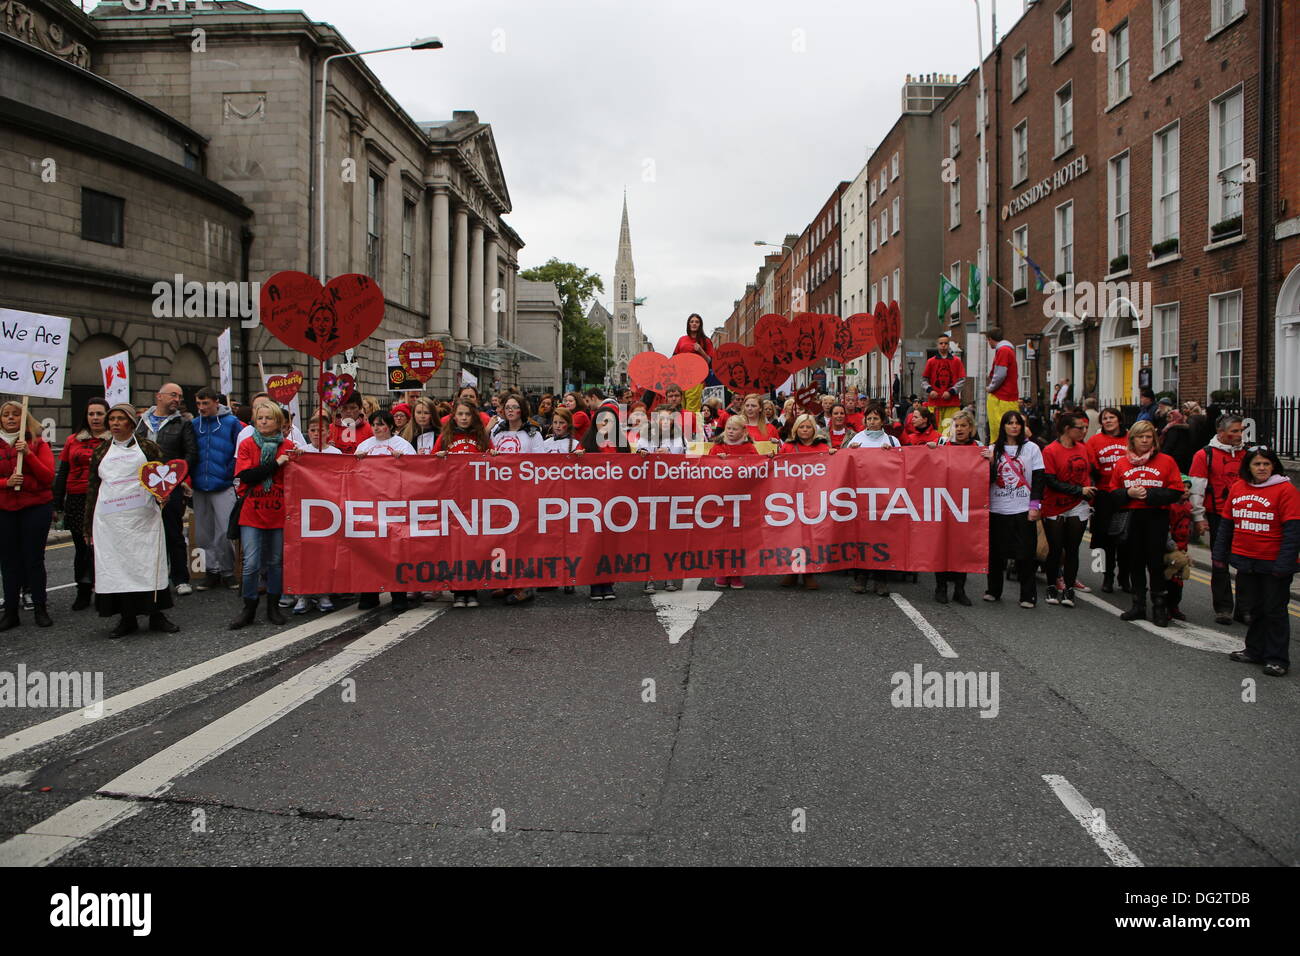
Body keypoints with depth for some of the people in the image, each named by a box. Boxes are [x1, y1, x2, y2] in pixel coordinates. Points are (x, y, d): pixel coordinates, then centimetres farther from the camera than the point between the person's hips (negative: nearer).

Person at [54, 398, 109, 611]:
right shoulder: (73, 441, 13)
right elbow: (62, 474, 15)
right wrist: (57, 503, 11)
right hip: (77, 501, 4)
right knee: (81, 547, 8)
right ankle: (83, 592, 17)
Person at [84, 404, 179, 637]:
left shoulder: (147, 447, 6)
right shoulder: (100, 453, 12)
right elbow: (93, 489, 15)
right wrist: (89, 526, 12)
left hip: (143, 516, -2)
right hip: (110, 519, 2)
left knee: (148, 563, -1)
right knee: (117, 565, 2)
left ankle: (156, 616, 9)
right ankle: (127, 619, 11)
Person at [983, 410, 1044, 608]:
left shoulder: (1031, 448, 4)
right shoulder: (993, 449, 8)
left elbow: (1038, 479, 1)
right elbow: (988, 480, 5)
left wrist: (1035, 506, -6)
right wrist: (990, 462, -11)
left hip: (1022, 510, -2)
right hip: (998, 509, 2)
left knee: (1025, 554, -2)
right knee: (996, 552, 6)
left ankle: (1028, 595, 5)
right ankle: (993, 590, 20)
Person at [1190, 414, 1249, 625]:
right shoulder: (1205, 455, -4)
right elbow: (1196, 489, -4)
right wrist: (1198, 518, -7)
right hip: (1218, 516, -3)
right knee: (1220, 563, 6)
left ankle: (1244, 609, 12)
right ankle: (1223, 608, 15)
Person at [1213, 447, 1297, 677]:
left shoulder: (1285, 489, -11)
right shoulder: (1237, 488, 5)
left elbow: (1292, 530, -14)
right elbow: (1227, 524, 14)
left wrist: (1283, 563, -18)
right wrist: (1220, 554, 13)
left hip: (1272, 563, -5)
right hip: (1245, 562, 5)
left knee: (1275, 611, 5)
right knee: (1255, 608, 17)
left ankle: (1277, 659, 13)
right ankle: (1255, 651, 28)